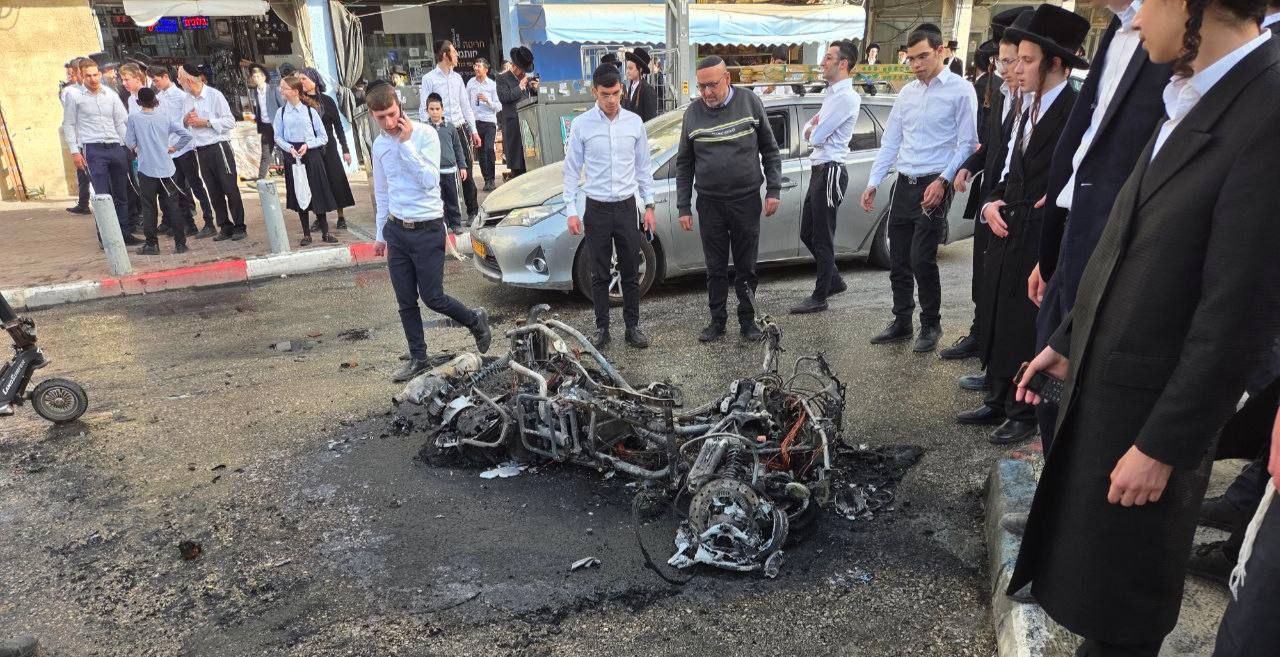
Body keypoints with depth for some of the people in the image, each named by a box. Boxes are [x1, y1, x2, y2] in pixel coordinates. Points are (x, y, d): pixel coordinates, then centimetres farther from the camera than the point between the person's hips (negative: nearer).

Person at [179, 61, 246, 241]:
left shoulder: (214, 95, -6)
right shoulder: (187, 100, 12)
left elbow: (230, 121, -10)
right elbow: (183, 126, 19)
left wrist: (205, 122, -13)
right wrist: (185, 120, -3)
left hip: (219, 147, -6)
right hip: (201, 150, 6)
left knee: (230, 189, -4)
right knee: (214, 192, 8)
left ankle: (239, 227, 2)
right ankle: (225, 228, 14)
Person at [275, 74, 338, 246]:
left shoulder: (310, 110, -2)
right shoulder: (281, 112, 3)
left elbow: (323, 137, -1)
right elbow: (278, 137, 5)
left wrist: (307, 145, -14)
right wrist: (290, 148, -12)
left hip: (311, 154, -2)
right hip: (292, 156, 2)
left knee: (318, 193, 0)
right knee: (299, 195, 5)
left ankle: (325, 232, 11)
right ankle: (306, 234, 14)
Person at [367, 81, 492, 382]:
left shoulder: (425, 134, -9)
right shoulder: (380, 145, 8)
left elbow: (430, 181, -18)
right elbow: (382, 193, 17)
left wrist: (406, 144, -18)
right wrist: (381, 234, 20)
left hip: (427, 230, -5)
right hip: (396, 230, 5)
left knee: (432, 297, -1)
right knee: (406, 301, 8)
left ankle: (476, 321, 26)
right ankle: (418, 358, 21)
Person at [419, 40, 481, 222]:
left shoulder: (457, 77, 12)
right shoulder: (429, 79, -3)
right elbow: (424, 109, -4)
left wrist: (473, 130, 12)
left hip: (460, 129, 4)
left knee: (467, 172, 5)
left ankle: (473, 211, 15)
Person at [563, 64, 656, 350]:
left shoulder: (634, 123, 2)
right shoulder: (581, 124, -3)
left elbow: (643, 167, 9)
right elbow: (572, 169, 0)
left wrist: (649, 205, 6)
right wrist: (571, 211, -4)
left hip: (627, 206, 2)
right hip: (596, 208, -1)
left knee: (631, 273, 8)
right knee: (600, 275, 7)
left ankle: (632, 326, 21)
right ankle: (601, 328, 20)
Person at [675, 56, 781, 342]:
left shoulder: (750, 103, -1)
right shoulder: (693, 112, 2)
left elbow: (770, 150, 5)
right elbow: (684, 164, 7)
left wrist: (774, 190, -1)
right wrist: (684, 207, 4)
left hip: (746, 200, -1)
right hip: (709, 204, 1)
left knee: (746, 267, 7)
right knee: (716, 268, 8)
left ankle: (747, 319, 21)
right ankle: (717, 320, 22)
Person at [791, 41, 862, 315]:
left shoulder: (846, 97, -15)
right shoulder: (831, 94, 17)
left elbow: (816, 137, -18)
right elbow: (809, 132, 15)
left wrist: (813, 130, 3)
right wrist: (812, 129, -6)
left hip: (831, 171, -10)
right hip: (819, 169, 10)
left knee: (822, 238, -2)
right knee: (807, 233, 15)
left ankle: (820, 297, 8)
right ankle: (834, 280, 29)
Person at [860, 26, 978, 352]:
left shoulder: (960, 90, -4)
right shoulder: (907, 92, 13)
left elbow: (967, 143, -7)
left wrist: (943, 181, -17)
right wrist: (873, 183, 9)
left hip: (933, 186, -6)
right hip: (903, 184, 6)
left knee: (921, 259, -10)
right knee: (898, 261, 9)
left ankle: (931, 325, 10)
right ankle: (901, 323, 23)